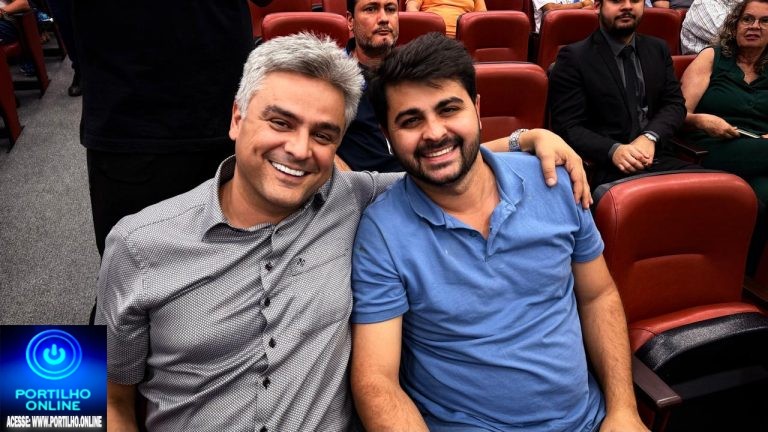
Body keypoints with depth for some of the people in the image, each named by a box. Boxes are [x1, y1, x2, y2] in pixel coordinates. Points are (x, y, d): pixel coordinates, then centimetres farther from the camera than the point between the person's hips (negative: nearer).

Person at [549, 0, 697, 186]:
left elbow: (675, 103, 12)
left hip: (661, 158, 6)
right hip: (607, 168, -5)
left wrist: (650, 137, -9)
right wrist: (612, 150, -23)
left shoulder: (658, 49, 17)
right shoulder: (574, 57, -2)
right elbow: (567, 127, -7)